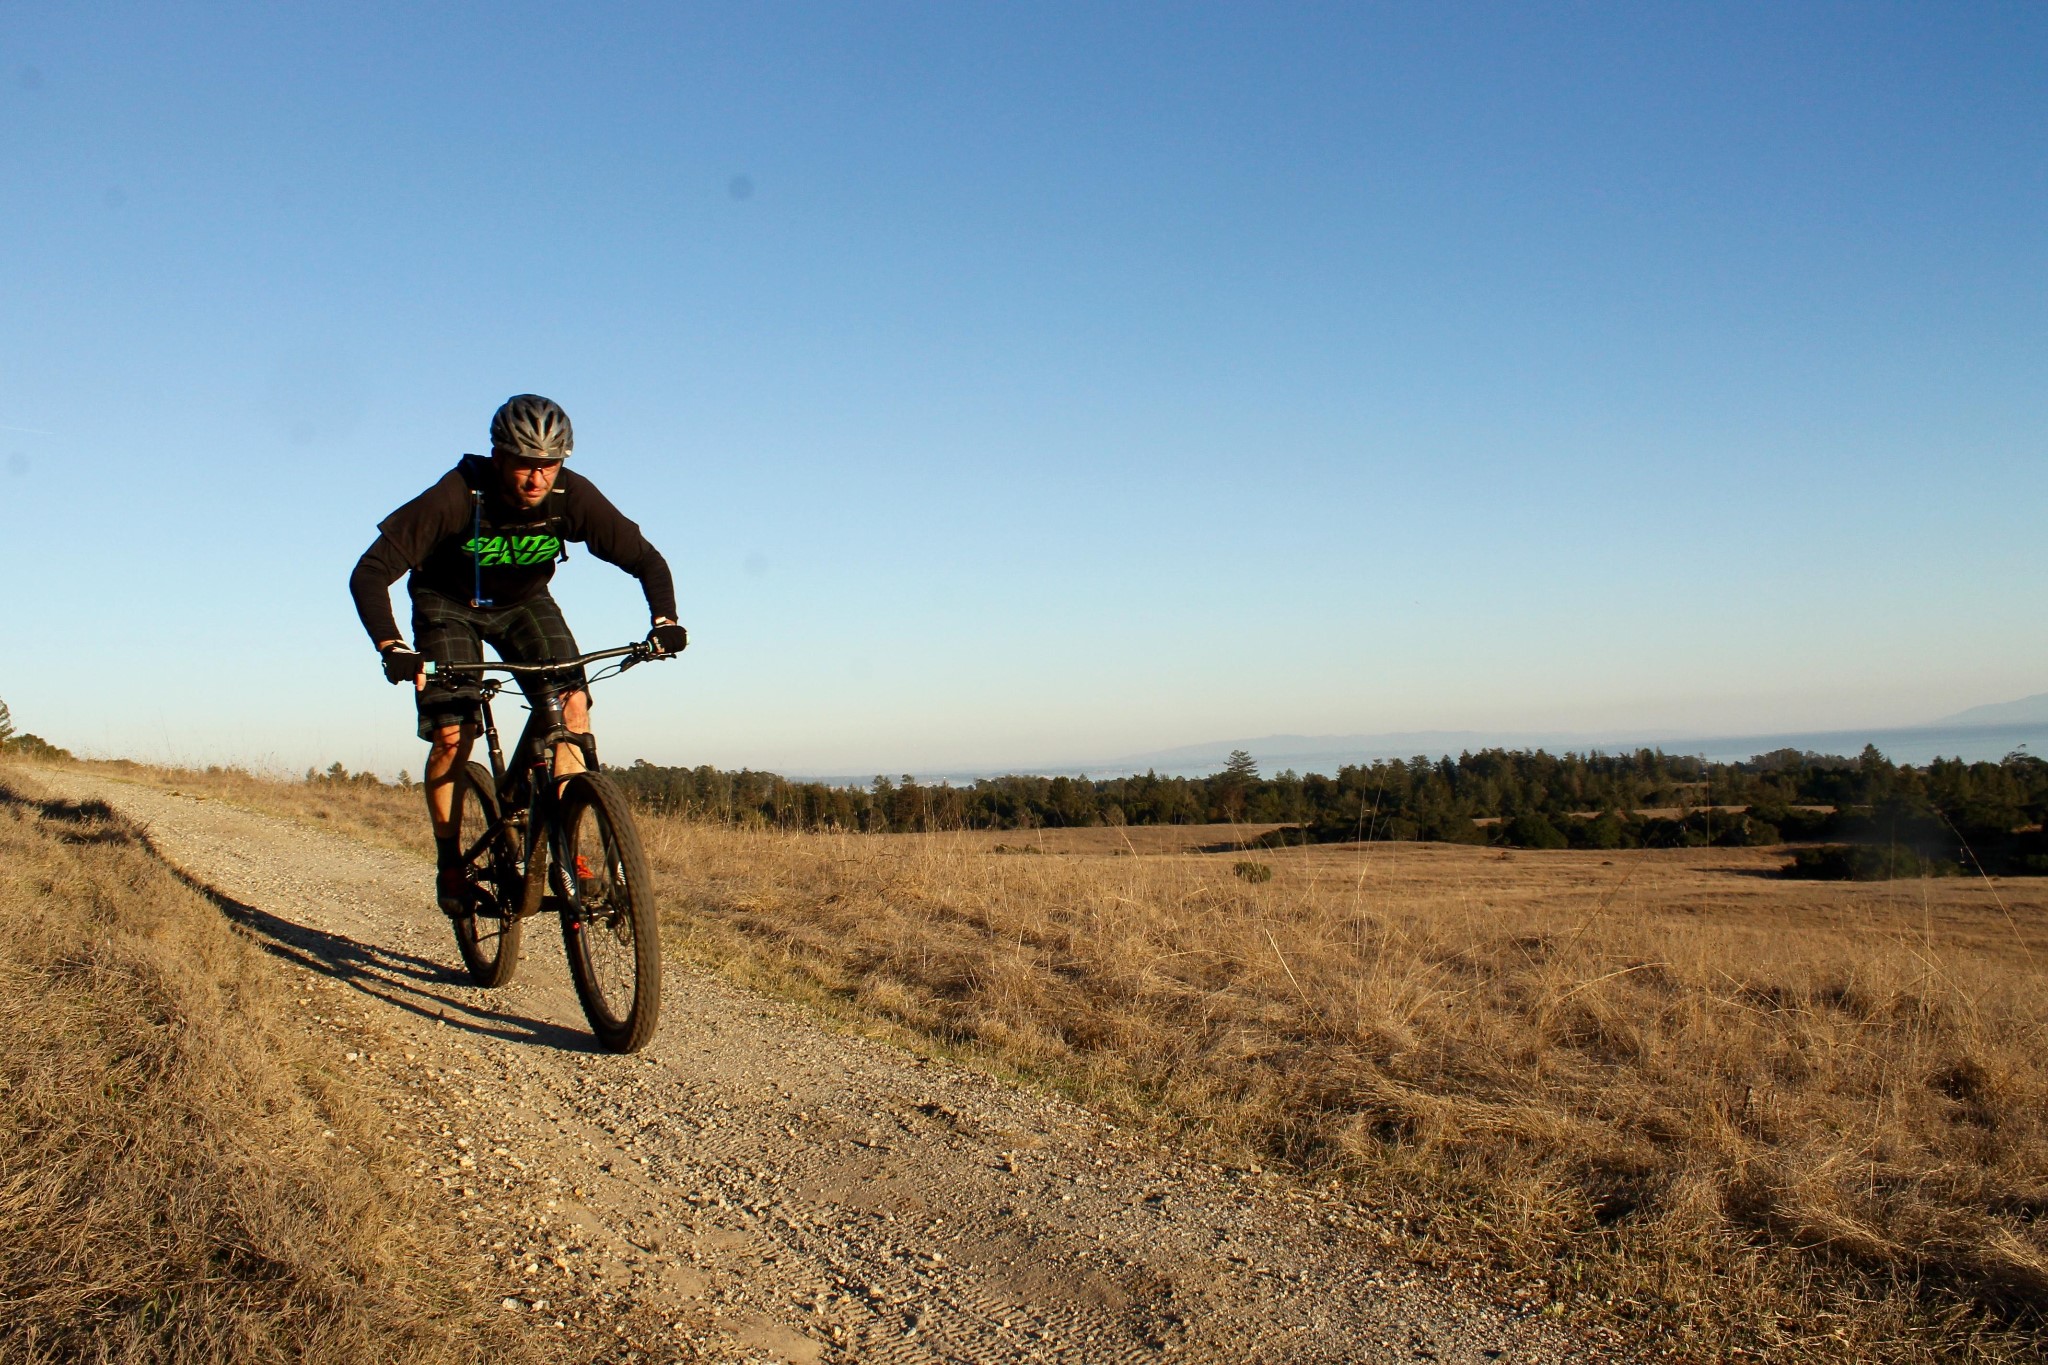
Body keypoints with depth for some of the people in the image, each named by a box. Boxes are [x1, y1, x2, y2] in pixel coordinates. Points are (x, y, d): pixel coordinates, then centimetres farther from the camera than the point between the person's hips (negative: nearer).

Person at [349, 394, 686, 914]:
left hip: (524, 603, 2)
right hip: (449, 606, -2)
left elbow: (643, 557, -19)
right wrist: (391, 647, -47)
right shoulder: (456, 496, -34)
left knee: (573, 703, -20)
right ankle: (448, 861, 7)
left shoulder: (573, 496, -26)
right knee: (453, 734, -16)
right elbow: (370, 573, -33)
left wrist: (664, 621, -36)